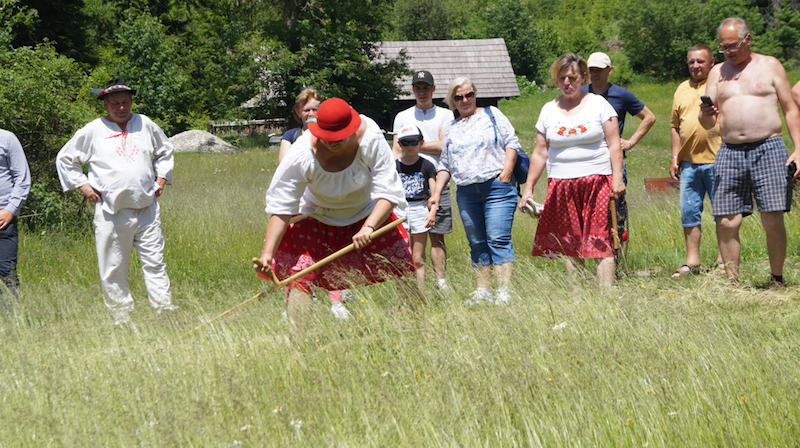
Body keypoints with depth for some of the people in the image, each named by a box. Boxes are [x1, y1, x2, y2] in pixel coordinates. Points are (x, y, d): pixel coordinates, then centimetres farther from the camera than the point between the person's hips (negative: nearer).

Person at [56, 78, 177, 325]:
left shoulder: (145, 125, 11)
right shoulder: (92, 131, 2)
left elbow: (165, 151, 28)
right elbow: (65, 159, 12)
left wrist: (161, 177, 16)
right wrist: (82, 185, 3)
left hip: (147, 209, 2)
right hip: (110, 212, -2)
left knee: (154, 262, 0)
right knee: (113, 268, 0)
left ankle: (165, 310, 3)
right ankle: (121, 317, 7)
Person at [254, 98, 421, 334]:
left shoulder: (371, 140, -29)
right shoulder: (302, 155, -32)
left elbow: (388, 193, -27)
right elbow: (281, 208, -29)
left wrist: (369, 227, -44)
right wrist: (267, 253, -38)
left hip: (368, 215, 2)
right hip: (318, 221, -2)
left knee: (401, 266, 1)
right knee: (299, 277, -19)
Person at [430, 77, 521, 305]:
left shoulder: (492, 114, 9)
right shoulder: (450, 129, 19)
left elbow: (512, 143, 4)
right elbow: (445, 165, 21)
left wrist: (506, 171, -9)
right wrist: (437, 192, 12)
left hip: (497, 186, -4)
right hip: (466, 193, 4)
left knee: (498, 240, -12)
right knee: (477, 244, 3)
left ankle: (504, 292, -15)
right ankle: (482, 291, 5)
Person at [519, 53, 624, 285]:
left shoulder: (598, 104, 5)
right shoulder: (548, 110, 12)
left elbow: (614, 145, 2)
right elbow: (540, 153, 15)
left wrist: (617, 178, -9)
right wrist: (528, 188, 10)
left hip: (597, 182, -3)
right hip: (562, 185, 3)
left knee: (600, 241, -10)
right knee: (570, 245, 1)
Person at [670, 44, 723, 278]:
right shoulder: (682, 90, 16)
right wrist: (674, 157, 15)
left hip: (717, 160, -6)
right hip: (689, 162, 6)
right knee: (689, 212, 6)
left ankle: (724, 260, 9)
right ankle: (692, 261, 13)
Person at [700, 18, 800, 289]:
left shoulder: (769, 66, 9)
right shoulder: (717, 72, 16)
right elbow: (708, 123, 15)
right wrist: (706, 113, -10)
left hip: (768, 148, -2)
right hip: (730, 152, 3)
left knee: (773, 221, -8)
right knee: (726, 223, -6)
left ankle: (777, 280, 2)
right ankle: (732, 281, 3)